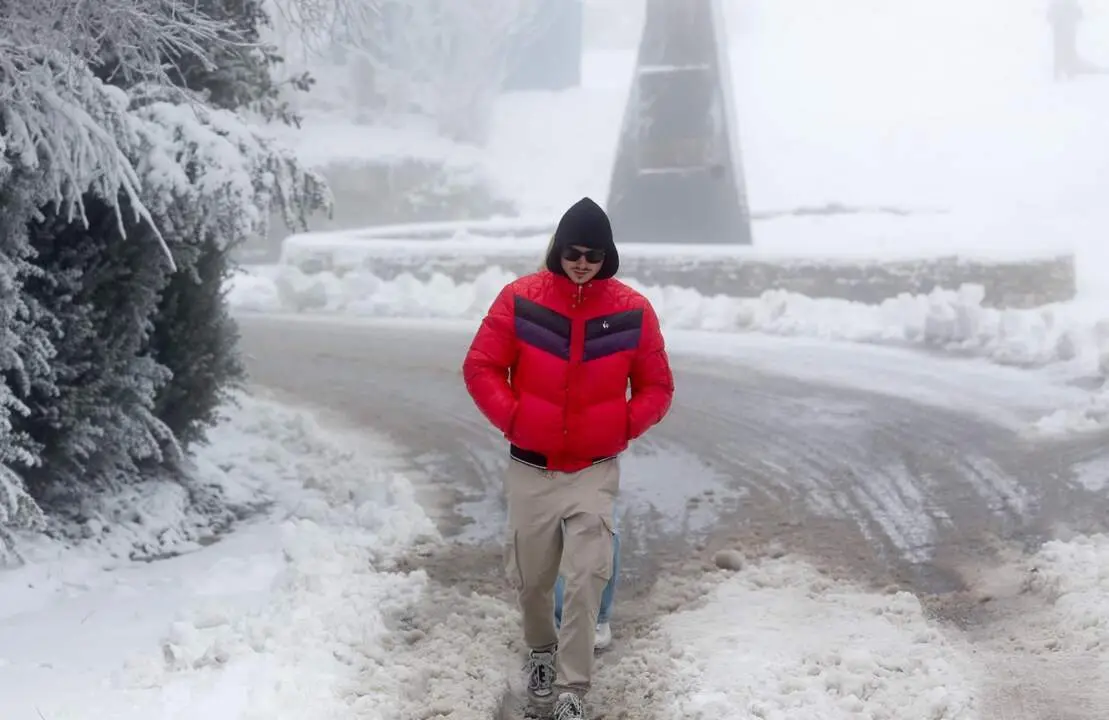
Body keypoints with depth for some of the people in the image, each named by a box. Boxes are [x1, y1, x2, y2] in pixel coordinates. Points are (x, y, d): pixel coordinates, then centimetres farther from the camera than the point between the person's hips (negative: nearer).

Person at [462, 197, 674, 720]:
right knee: (530, 578, 12)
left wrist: (625, 426, -9)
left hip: (594, 472, -1)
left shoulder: (632, 311, -6)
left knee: (585, 584, -9)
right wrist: (511, 417, -10)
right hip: (530, 469, 1)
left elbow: (657, 388, 4)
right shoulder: (520, 299, -7)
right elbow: (480, 368, -1)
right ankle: (540, 651, 40)